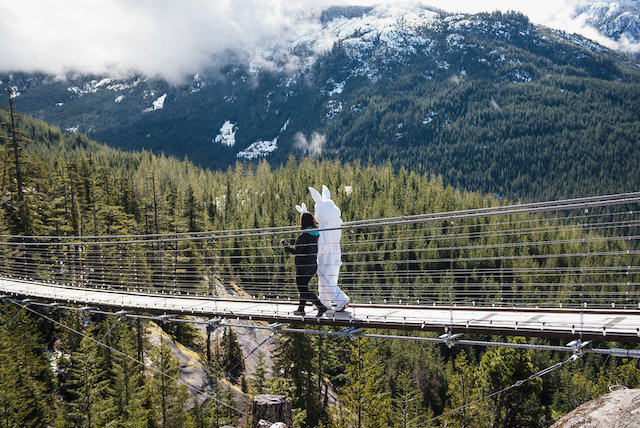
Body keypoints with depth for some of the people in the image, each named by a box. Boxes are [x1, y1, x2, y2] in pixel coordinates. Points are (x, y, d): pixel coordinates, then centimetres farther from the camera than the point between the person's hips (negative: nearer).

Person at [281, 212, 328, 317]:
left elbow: (295, 250, -22)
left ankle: (321, 307, -11)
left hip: (303, 266, -9)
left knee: (303, 289, -2)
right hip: (313, 265, 9)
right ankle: (301, 309, 28)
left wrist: (285, 244, -7)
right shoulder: (315, 234, 5)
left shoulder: (304, 235, -21)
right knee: (303, 287, 20)